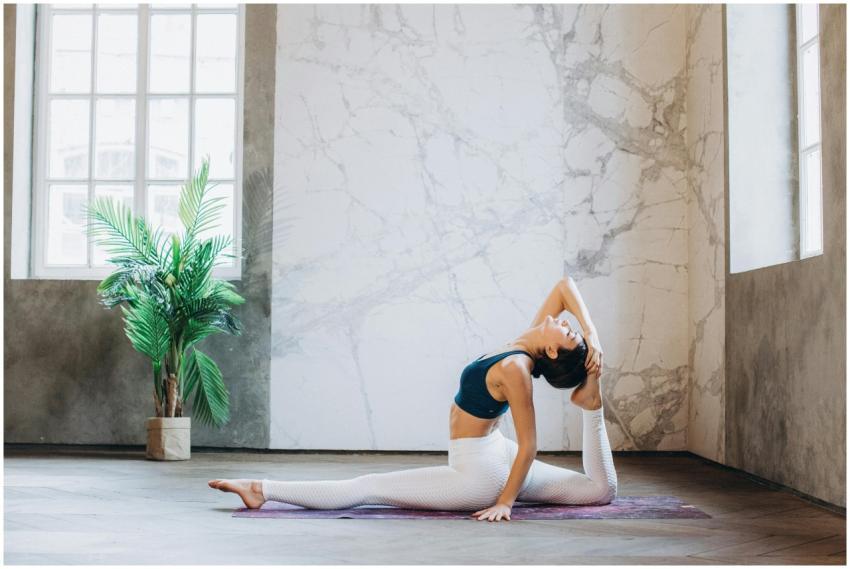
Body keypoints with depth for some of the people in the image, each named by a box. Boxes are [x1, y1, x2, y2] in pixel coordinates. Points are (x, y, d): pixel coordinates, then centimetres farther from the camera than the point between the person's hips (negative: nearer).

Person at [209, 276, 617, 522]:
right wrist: (592, 334, -7)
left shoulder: (515, 368, -28)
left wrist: (505, 502, -19)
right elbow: (565, 286, 2)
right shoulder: (529, 341, -6)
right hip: (497, 458, 9)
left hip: (479, 474, -9)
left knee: (367, 488, -13)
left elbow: (529, 445, -23)